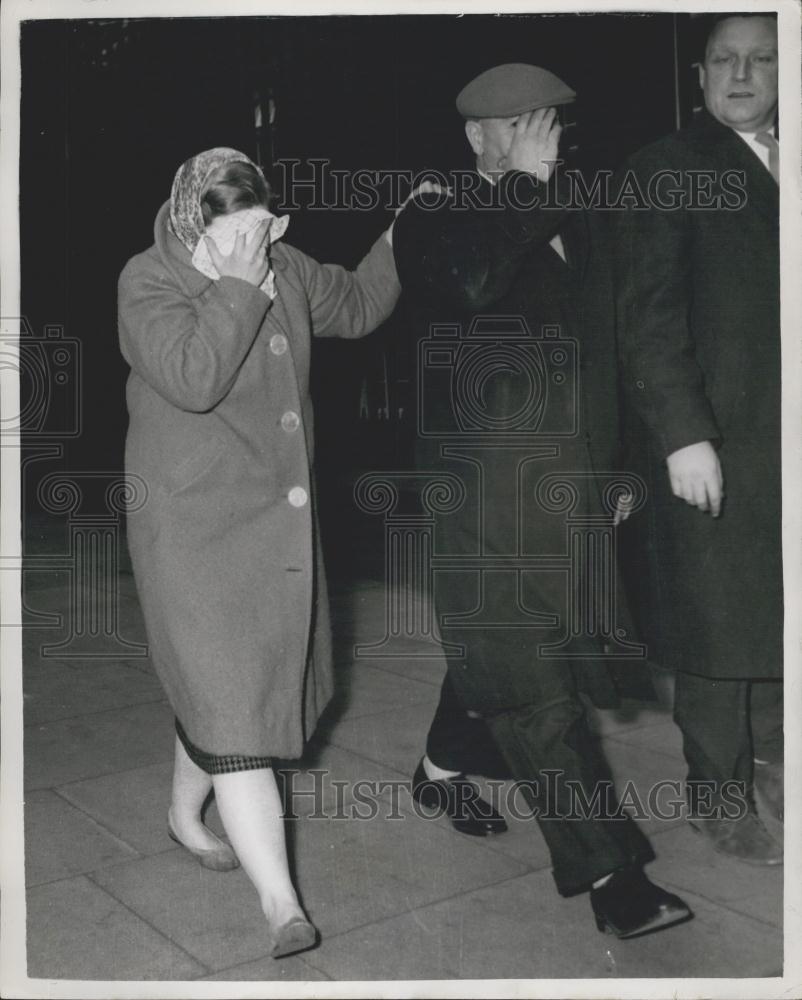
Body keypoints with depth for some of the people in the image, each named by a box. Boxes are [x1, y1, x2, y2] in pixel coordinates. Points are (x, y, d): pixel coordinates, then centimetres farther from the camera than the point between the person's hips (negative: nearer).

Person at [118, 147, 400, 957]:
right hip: (198, 533, -7)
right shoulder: (149, 281, -12)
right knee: (230, 706, -7)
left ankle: (185, 813, 46)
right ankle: (280, 903, -1)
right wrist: (240, 283, -23)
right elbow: (192, 378, -28)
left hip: (281, 525, 7)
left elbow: (357, 305, 22)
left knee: (217, 689, 21)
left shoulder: (283, 268, 6)